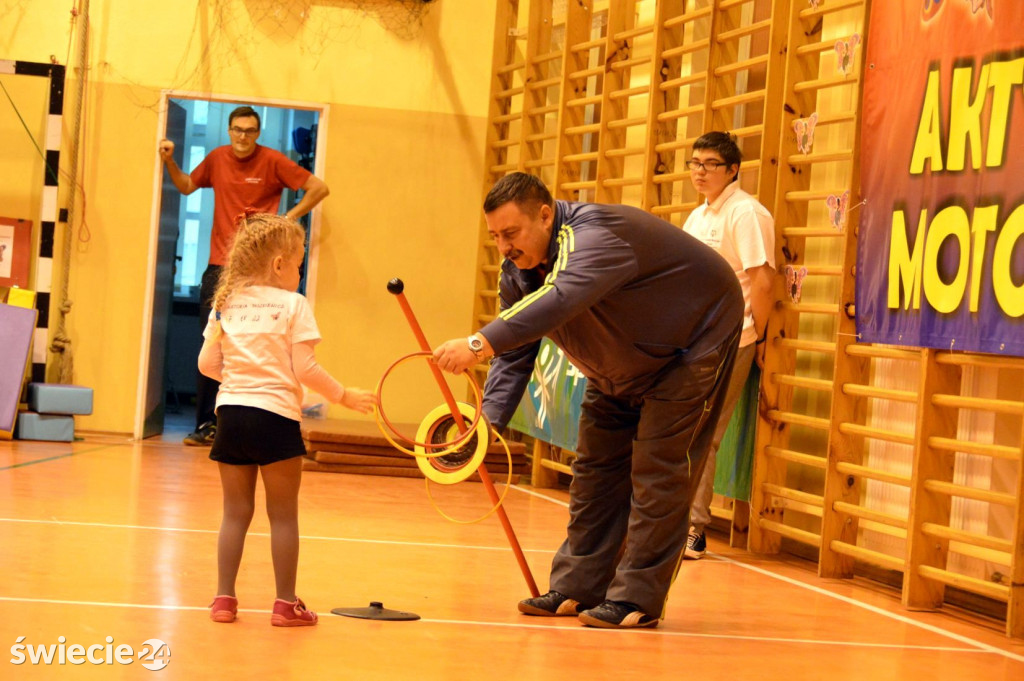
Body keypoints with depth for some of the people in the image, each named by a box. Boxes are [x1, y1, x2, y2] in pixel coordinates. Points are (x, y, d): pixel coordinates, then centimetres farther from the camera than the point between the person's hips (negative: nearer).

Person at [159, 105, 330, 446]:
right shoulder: (217, 158, 9)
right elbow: (187, 186, 26)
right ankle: (206, 424, 10)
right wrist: (169, 162, 9)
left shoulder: (273, 161, -3)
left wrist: (287, 218, -6)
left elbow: (319, 188, -1)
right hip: (219, 266, 4)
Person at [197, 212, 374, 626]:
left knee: (235, 511, 13)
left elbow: (207, 364, 8)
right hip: (275, 416, -4)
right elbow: (304, 370, -9)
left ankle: (224, 598, 11)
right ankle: (286, 603, 8)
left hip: (230, 412, 4)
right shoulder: (293, 305, -6)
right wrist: (344, 396, 3)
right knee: (283, 514, 5)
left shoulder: (225, 303, 8)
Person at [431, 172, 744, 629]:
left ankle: (637, 600, -11)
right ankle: (578, 588, 14)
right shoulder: (517, 270, -9)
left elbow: (559, 300, -57)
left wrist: (480, 344, -67)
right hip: (623, 366, 9)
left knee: (657, 468, -14)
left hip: (693, 343, -9)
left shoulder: (593, 237, -37)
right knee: (596, 466, 8)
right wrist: (490, 420, -23)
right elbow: (515, 355, -6)